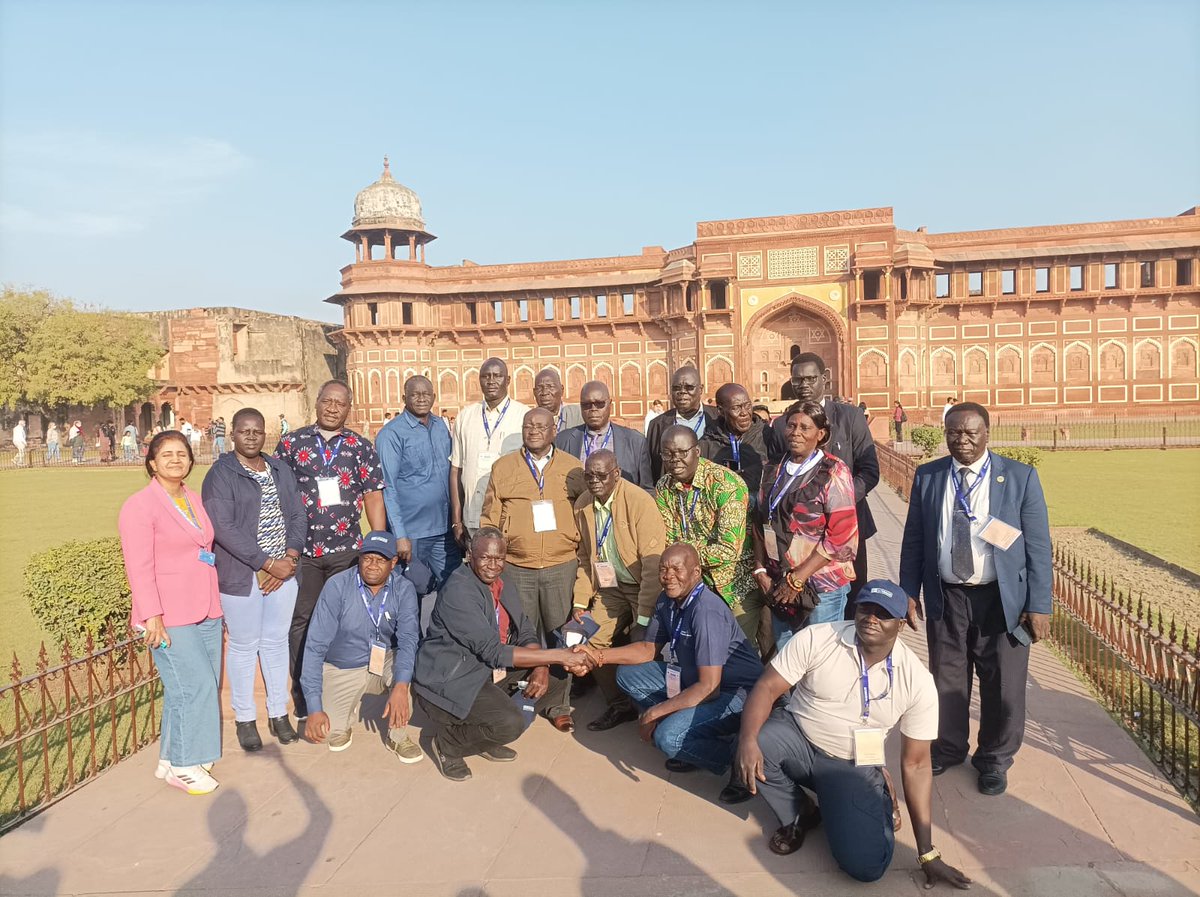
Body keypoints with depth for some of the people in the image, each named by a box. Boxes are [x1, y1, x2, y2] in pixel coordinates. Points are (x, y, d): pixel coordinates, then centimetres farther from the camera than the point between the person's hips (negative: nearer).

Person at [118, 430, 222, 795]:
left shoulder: (194, 500, 12)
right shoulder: (140, 505, -9)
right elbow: (139, 567, -14)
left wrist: (216, 605, 16)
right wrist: (152, 617, -19)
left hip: (205, 611, 7)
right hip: (169, 616, -7)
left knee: (195, 687, 9)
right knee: (194, 686, -7)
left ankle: (172, 758, 25)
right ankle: (182, 765, 10)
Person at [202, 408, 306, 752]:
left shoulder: (281, 470, 9)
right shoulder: (220, 475, -8)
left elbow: (298, 516, 8)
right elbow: (224, 528, -17)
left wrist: (290, 558, -8)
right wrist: (268, 563, -18)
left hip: (283, 571, 5)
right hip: (241, 575, -4)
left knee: (277, 641, 12)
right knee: (244, 645, 6)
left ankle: (279, 713, 24)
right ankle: (245, 718, 20)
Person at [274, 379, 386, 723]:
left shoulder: (360, 446, 5)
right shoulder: (291, 443, 3)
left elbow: (373, 496, 3)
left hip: (346, 549, 1)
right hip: (301, 549, 0)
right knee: (301, 622, 6)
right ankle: (304, 703, 18)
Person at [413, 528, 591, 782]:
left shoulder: (504, 585, 5)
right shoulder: (458, 591, -23)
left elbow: (526, 634, 5)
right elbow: (494, 652, -27)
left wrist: (541, 667, -17)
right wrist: (557, 655, -27)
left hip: (488, 670, 9)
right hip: (448, 680, -9)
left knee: (551, 680, -2)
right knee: (510, 724, -27)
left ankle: (486, 739, 11)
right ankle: (447, 742, 2)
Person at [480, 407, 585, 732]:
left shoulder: (573, 468, 6)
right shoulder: (503, 467, 6)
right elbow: (490, 518, 7)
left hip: (561, 566, 0)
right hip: (516, 567, 0)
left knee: (559, 637, 5)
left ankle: (558, 704, 18)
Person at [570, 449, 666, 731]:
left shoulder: (640, 502, -22)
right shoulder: (582, 505, -2)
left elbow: (653, 561, -22)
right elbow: (585, 557, 9)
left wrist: (644, 617, -21)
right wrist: (580, 601, 4)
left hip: (644, 587, -6)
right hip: (611, 587, 6)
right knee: (593, 641, 0)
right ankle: (618, 705, 20)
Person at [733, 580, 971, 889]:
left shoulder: (917, 681, -13)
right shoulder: (815, 639, -16)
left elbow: (916, 764, -7)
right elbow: (767, 688, -16)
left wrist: (928, 854, -7)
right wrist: (747, 739, -37)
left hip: (853, 766, 0)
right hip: (797, 736, 1)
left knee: (867, 864, -23)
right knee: (753, 748, -34)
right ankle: (798, 814, 1)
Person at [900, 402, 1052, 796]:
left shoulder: (1020, 477, -6)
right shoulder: (927, 477, 1)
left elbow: (1038, 545, -5)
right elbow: (913, 540, 5)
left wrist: (1039, 605, -8)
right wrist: (909, 593, 3)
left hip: (1002, 599, -2)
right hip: (945, 597, 2)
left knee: (1003, 685, 9)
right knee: (947, 680, 15)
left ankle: (994, 760, 31)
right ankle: (948, 749, 37)